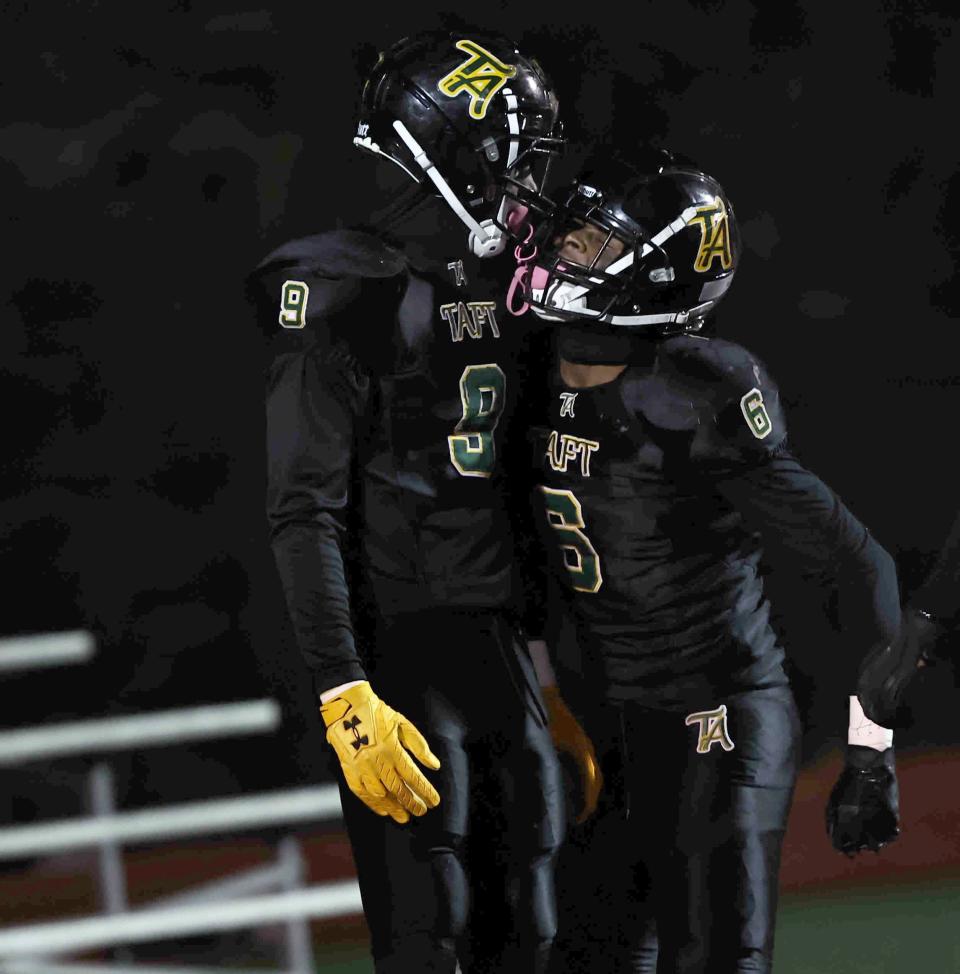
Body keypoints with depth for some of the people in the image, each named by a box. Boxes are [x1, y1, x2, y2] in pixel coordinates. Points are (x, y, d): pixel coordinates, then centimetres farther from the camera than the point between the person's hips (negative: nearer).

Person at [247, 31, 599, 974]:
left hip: (499, 653, 8)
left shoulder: (493, 295, 15)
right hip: (398, 663, -8)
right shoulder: (341, 303, -12)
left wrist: (551, 675, 21)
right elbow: (304, 516, -17)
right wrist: (348, 700, -23)